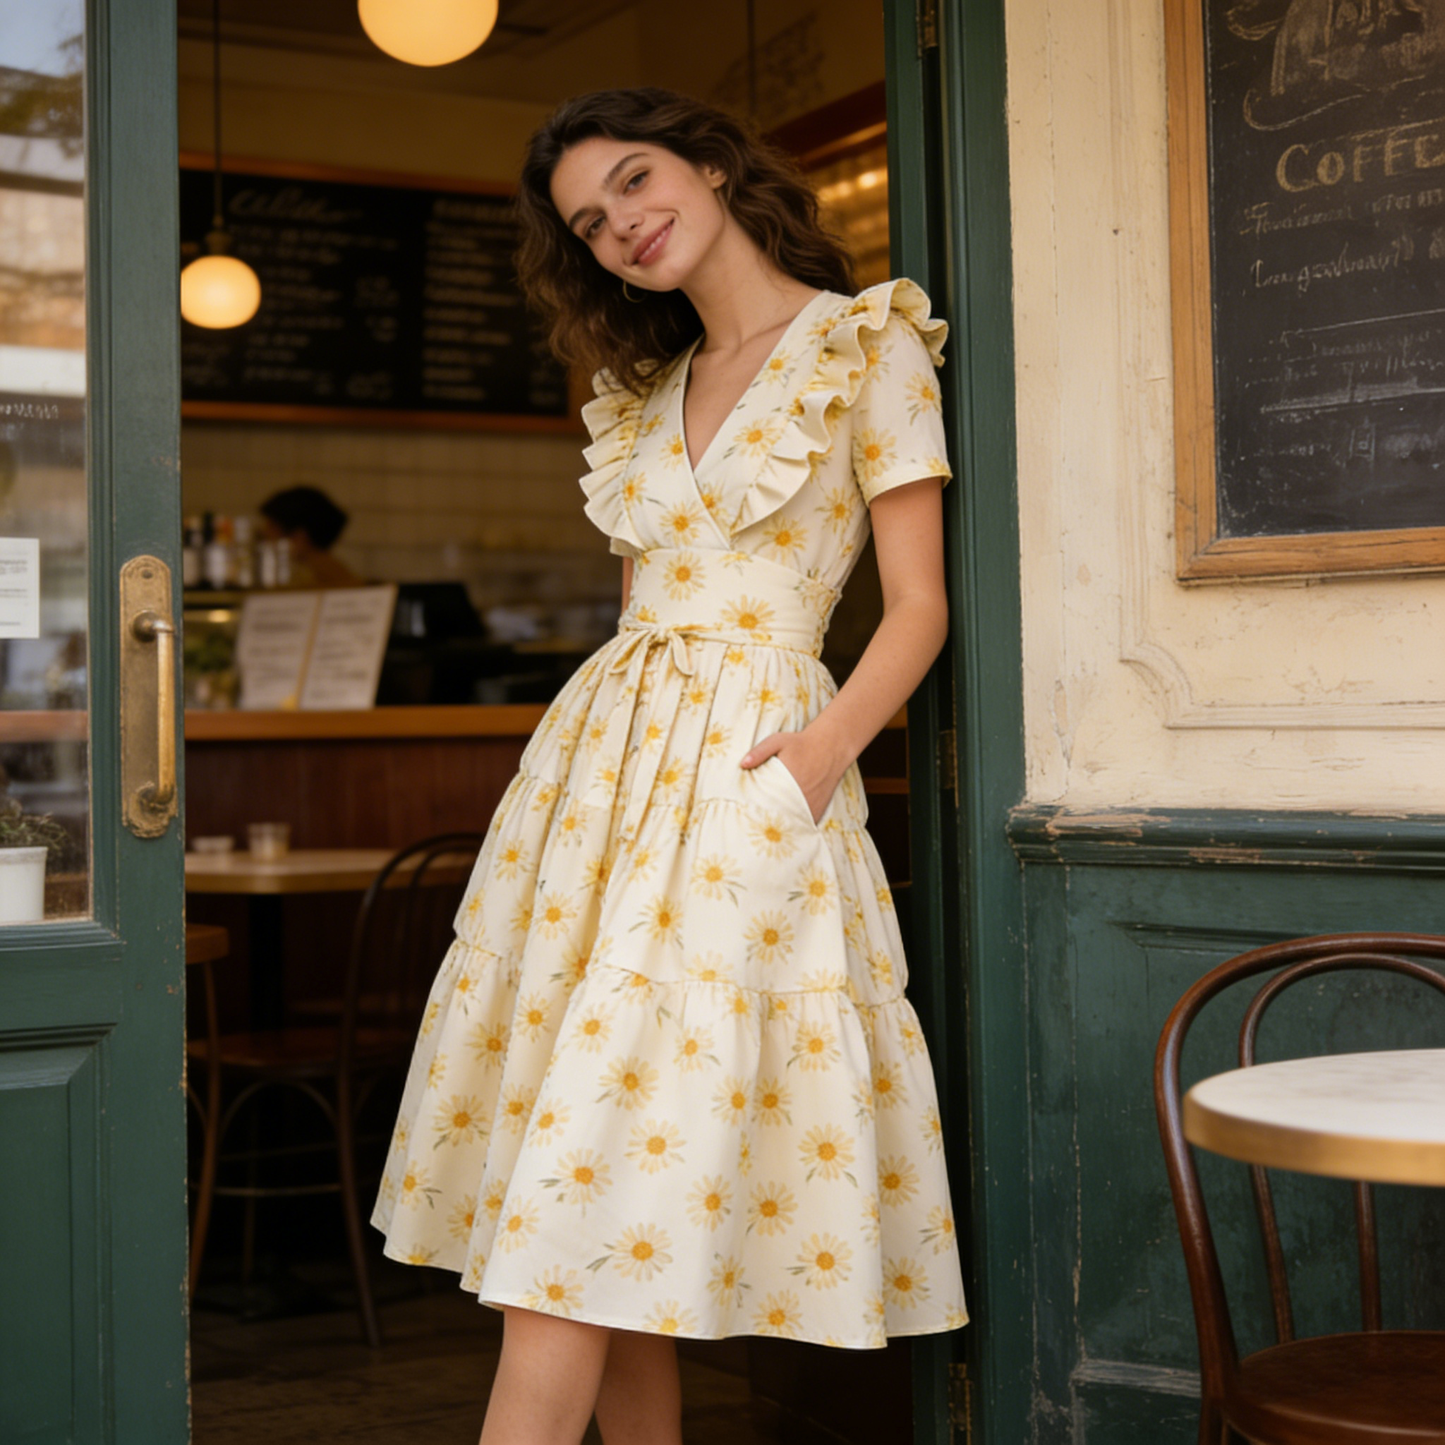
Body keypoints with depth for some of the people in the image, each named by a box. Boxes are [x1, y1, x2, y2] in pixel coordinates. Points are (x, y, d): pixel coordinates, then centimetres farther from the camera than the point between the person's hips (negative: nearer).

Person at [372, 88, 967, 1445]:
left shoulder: (869, 348, 1)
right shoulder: (642, 390, 18)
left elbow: (918, 607, -3)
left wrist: (821, 750, -18)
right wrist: (609, 757, 11)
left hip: (746, 769, -6)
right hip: (600, 754, 6)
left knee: (599, 1166, -13)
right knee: (619, 1179, 2)